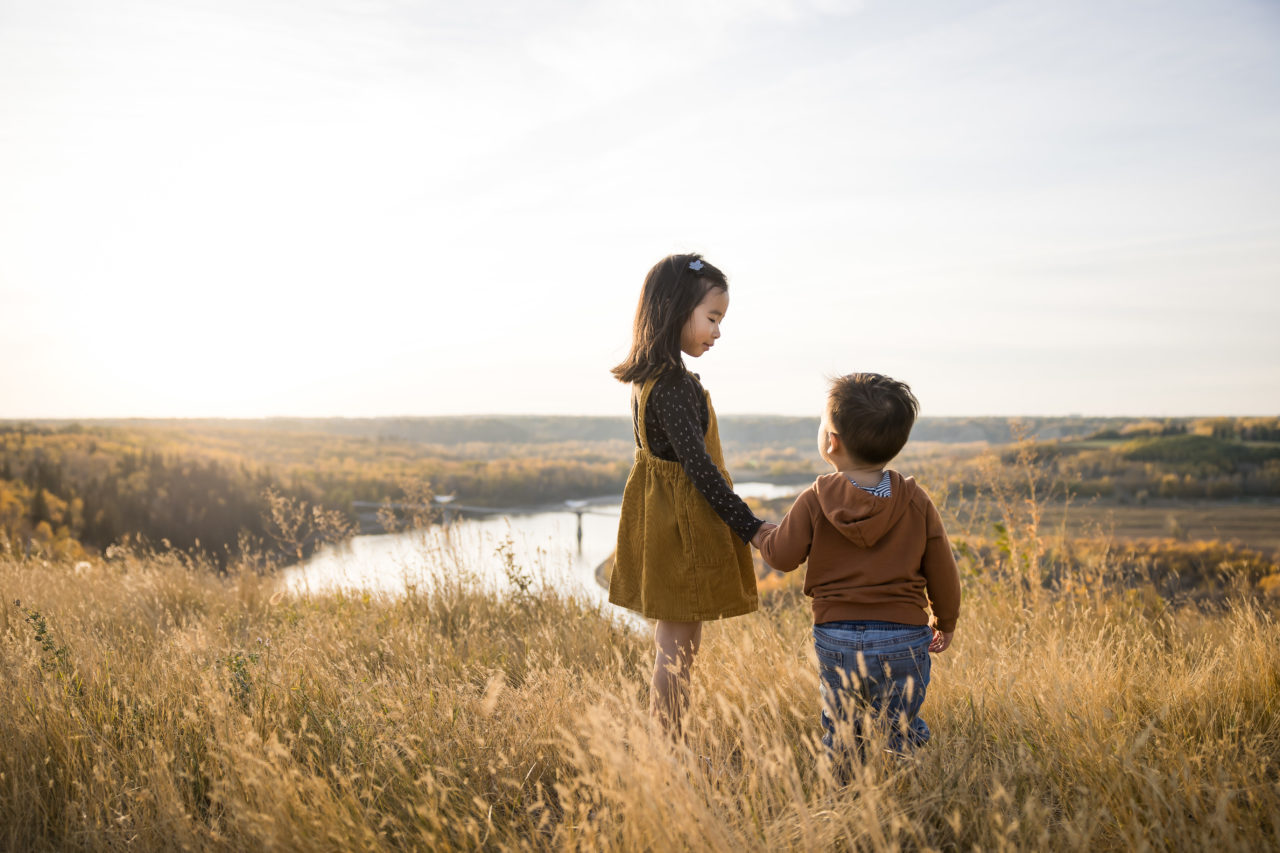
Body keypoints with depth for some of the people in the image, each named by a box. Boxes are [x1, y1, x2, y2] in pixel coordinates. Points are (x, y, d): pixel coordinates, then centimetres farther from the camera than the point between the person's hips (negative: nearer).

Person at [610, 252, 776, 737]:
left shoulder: (649, 378, 10)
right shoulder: (673, 384, -20)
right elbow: (696, 462, -23)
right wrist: (749, 526, -20)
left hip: (662, 517, 10)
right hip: (683, 522, -10)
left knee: (676, 641, 17)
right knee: (678, 646, -2)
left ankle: (663, 747, 27)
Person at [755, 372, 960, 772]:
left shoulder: (814, 502, -9)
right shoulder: (918, 504, -4)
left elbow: (783, 556, -2)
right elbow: (941, 572, 3)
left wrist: (762, 536, 21)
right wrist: (946, 623, 19)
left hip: (836, 638, 0)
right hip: (904, 638, 1)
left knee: (840, 729, 16)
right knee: (902, 726, 14)